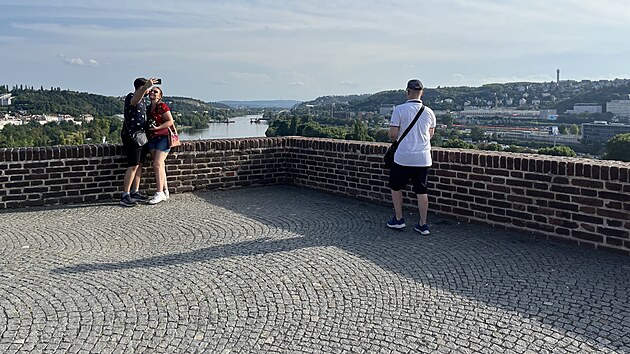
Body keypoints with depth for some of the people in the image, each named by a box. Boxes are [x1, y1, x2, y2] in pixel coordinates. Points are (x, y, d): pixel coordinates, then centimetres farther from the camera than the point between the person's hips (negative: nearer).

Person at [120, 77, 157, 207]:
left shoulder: (142, 100, 20)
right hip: (131, 136, -10)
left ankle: (135, 192, 15)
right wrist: (146, 87, -53)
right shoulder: (131, 97, -9)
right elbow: (134, 101, -38)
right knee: (133, 165, -13)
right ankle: (125, 196, -13)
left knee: (139, 164, 9)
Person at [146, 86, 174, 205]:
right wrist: (148, 128, 5)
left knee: (157, 164, -14)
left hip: (163, 138, -7)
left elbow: (170, 121, -11)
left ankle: (159, 193, -11)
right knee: (160, 165, 6)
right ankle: (165, 192, 12)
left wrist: (157, 128, -17)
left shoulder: (162, 106, -7)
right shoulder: (149, 108, 15)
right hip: (152, 139, 7)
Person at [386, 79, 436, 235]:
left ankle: (399, 219, 20)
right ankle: (423, 224, 13)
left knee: (395, 187, 16)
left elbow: (392, 134, -10)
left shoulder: (400, 110, -8)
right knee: (422, 191, 8)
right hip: (423, 158, 4)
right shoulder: (429, 112, 5)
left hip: (403, 157, -3)